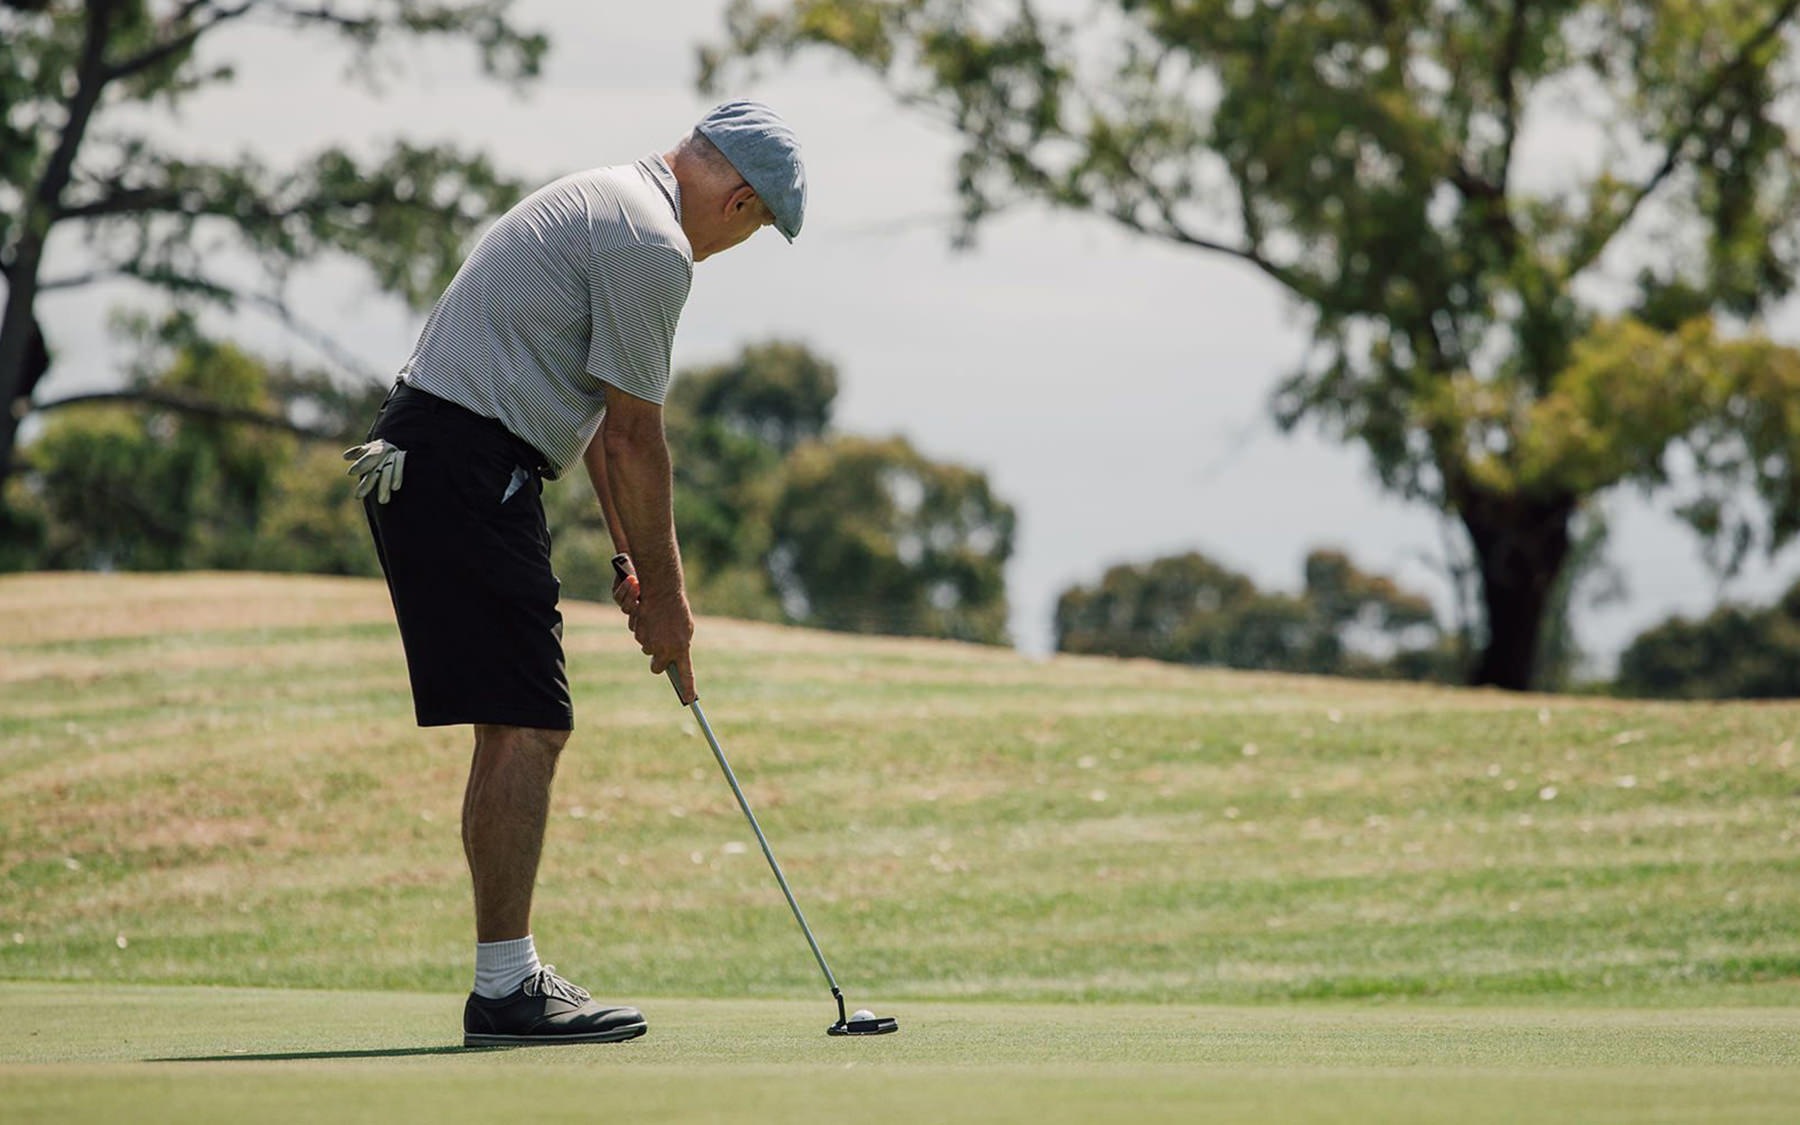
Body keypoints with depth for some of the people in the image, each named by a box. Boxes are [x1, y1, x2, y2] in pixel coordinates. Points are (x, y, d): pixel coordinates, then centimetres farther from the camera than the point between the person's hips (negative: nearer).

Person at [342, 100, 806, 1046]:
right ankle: (506, 987, -9)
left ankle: (509, 978, 14)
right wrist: (664, 594, -1)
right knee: (525, 727, -10)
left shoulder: (606, 203, 21)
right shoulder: (652, 244, -12)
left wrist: (631, 561, 24)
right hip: (469, 467, -11)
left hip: (417, 461, 11)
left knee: (515, 731, 12)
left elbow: (603, 422, 25)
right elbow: (634, 438, -10)